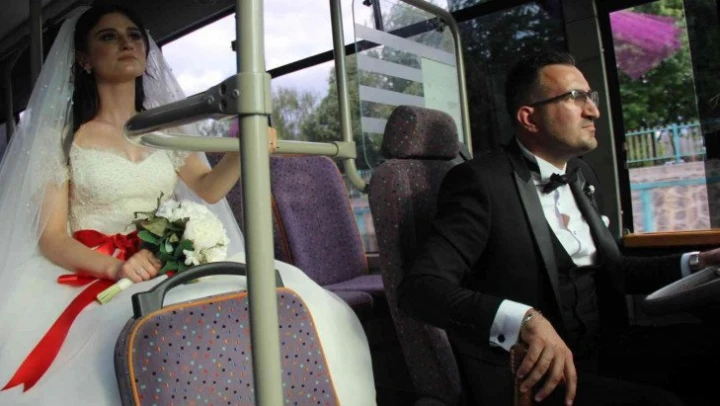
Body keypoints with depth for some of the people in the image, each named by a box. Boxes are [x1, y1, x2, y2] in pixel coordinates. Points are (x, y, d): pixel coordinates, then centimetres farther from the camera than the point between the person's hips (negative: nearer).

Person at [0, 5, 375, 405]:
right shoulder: (61, 137, 2)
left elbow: (207, 189, -1)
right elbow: (51, 238, -3)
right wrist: (115, 267, -22)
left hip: (172, 275, 4)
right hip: (100, 285, -3)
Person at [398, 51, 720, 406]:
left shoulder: (582, 177, 12)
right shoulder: (480, 181, -14)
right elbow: (419, 287, -25)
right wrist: (525, 320, -37)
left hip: (605, 350, 8)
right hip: (531, 375, -8)